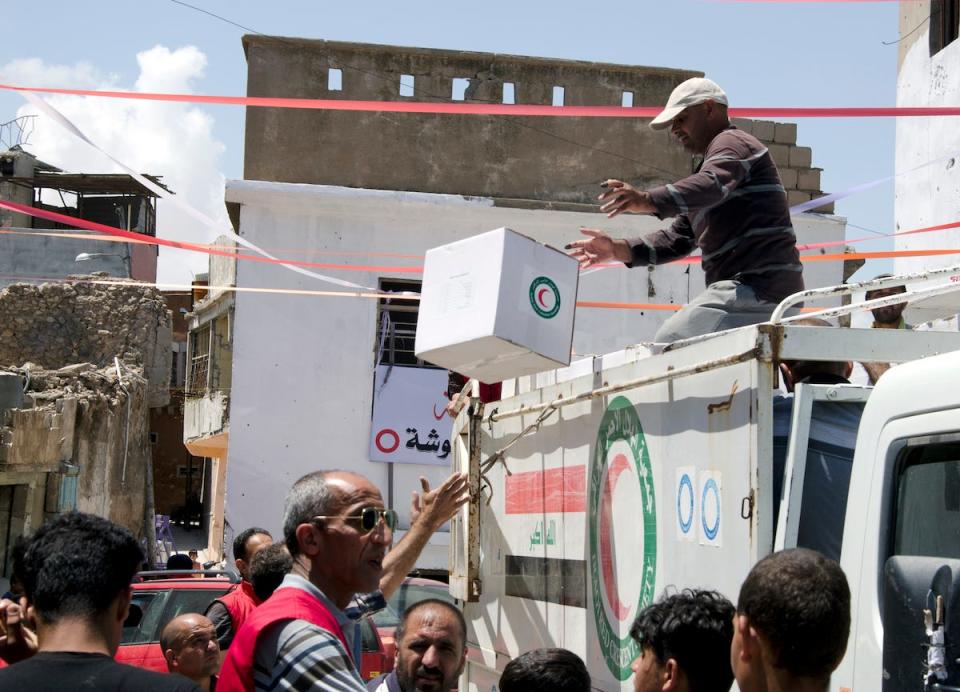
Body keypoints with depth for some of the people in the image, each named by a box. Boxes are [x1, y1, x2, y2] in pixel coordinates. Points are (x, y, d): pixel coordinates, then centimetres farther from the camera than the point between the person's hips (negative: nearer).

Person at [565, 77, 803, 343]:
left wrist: (648, 200, -42)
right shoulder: (715, 158, 30)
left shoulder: (731, 142, -2)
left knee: (668, 345, -21)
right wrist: (617, 249, 9)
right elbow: (678, 238, 23)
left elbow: (713, 185, -27)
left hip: (756, 287, -11)